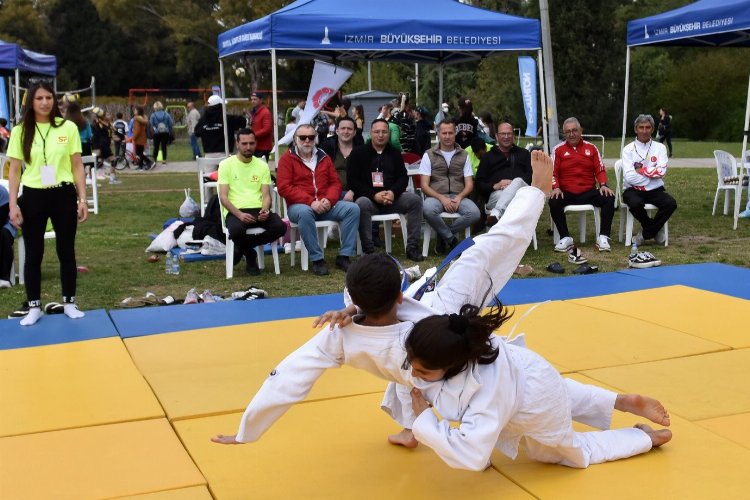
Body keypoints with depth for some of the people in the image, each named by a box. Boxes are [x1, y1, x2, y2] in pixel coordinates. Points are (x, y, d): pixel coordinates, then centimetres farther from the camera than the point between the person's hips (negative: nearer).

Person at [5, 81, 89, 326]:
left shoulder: (68, 127, -1)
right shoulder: (20, 131, 0)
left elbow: (77, 166, 3)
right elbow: (14, 171, 2)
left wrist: (82, 198, -1)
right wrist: (13, 204, -5)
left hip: (63, 195, 0)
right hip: (33, 197, 0)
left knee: (66, 251, 9)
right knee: (33, 254, 7)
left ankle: (69, 303, 22)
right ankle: (34, 307, 18)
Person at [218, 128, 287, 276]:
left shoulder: (262, 166, 14)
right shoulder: (226, 165, 4)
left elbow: (266, 195, 8)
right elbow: (223, 197, -4)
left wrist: (265, 210, -16)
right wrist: (239, 214, -21)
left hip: (258, 210, 3)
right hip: (235, 211, -3)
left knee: (280, 226, -27)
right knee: (236, 230, -38)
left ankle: (241, 247, -2)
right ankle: (250, 254, 0)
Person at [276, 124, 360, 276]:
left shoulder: (323, 157, 15)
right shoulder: (287, 158, 2)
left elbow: (335, 183, 14)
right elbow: (284, 188, -9)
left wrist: (329, 200, -9)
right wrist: (310, 202, -18)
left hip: (325, 205, 5)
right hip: (299, 205, -4)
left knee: (353, 208, -17)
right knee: (305, 213, -39)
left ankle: (344, 256, -17)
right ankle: (317, 259, -29)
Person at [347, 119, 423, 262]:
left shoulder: (394, 153, 15)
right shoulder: (358, 153, 5)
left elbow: (403, 177, 9)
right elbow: (352, 181, -4)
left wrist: (393, 193, -15)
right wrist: (374, 195, -18)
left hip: (391, 197, 3)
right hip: (368, 197, -3)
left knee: (415, 200, -21)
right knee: (362, 204, -37)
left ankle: (412, 247, -17)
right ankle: (368, 250, -32)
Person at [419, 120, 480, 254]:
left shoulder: (463, 156, 15)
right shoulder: (429, 155, 9)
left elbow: (469, 184, 10)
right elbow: (424, 185, 1)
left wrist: (459, 197, -11)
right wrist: (442, 198, -15)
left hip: (458, 196, 2)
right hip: (436, 196, -2)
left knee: (474, 213, -30)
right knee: (428, 210, -38)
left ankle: (443, 235, -6)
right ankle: (452, 239, -12)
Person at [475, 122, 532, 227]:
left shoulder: (523, 153, 27)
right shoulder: (488, 156, 23)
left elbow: (532, 175, 10)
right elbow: (479, 184, 14)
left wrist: (514, 184, -10)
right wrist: (495, 186, -9)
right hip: (496, 194, 0)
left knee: (518, 181, -37)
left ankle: (496, 213, -58)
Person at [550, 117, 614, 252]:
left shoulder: (591, 148, 10)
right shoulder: (558, 149, 6)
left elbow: (600, 170, 8)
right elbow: (552, 172, 2)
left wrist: (603, 185, -10)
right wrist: (556, 188, -16)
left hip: (589, 192, 1)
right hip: (566, 193, -1)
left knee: (609, 198, -24)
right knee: (554, 202, -32)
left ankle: (603, 237, -17)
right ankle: (565, 238, -20)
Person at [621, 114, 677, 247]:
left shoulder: (659, 147, 8)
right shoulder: (628, 149, 2)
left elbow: (661, 171, -9)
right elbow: (629, 176, -12)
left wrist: (641, 170, -9)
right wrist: (652, 174, -7)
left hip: (655, 191, 2)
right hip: (633, 190, -2)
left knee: (671, 203, -27)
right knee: (635, 204, -36)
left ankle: (645, 233, -7)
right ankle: (655, 229, -4)